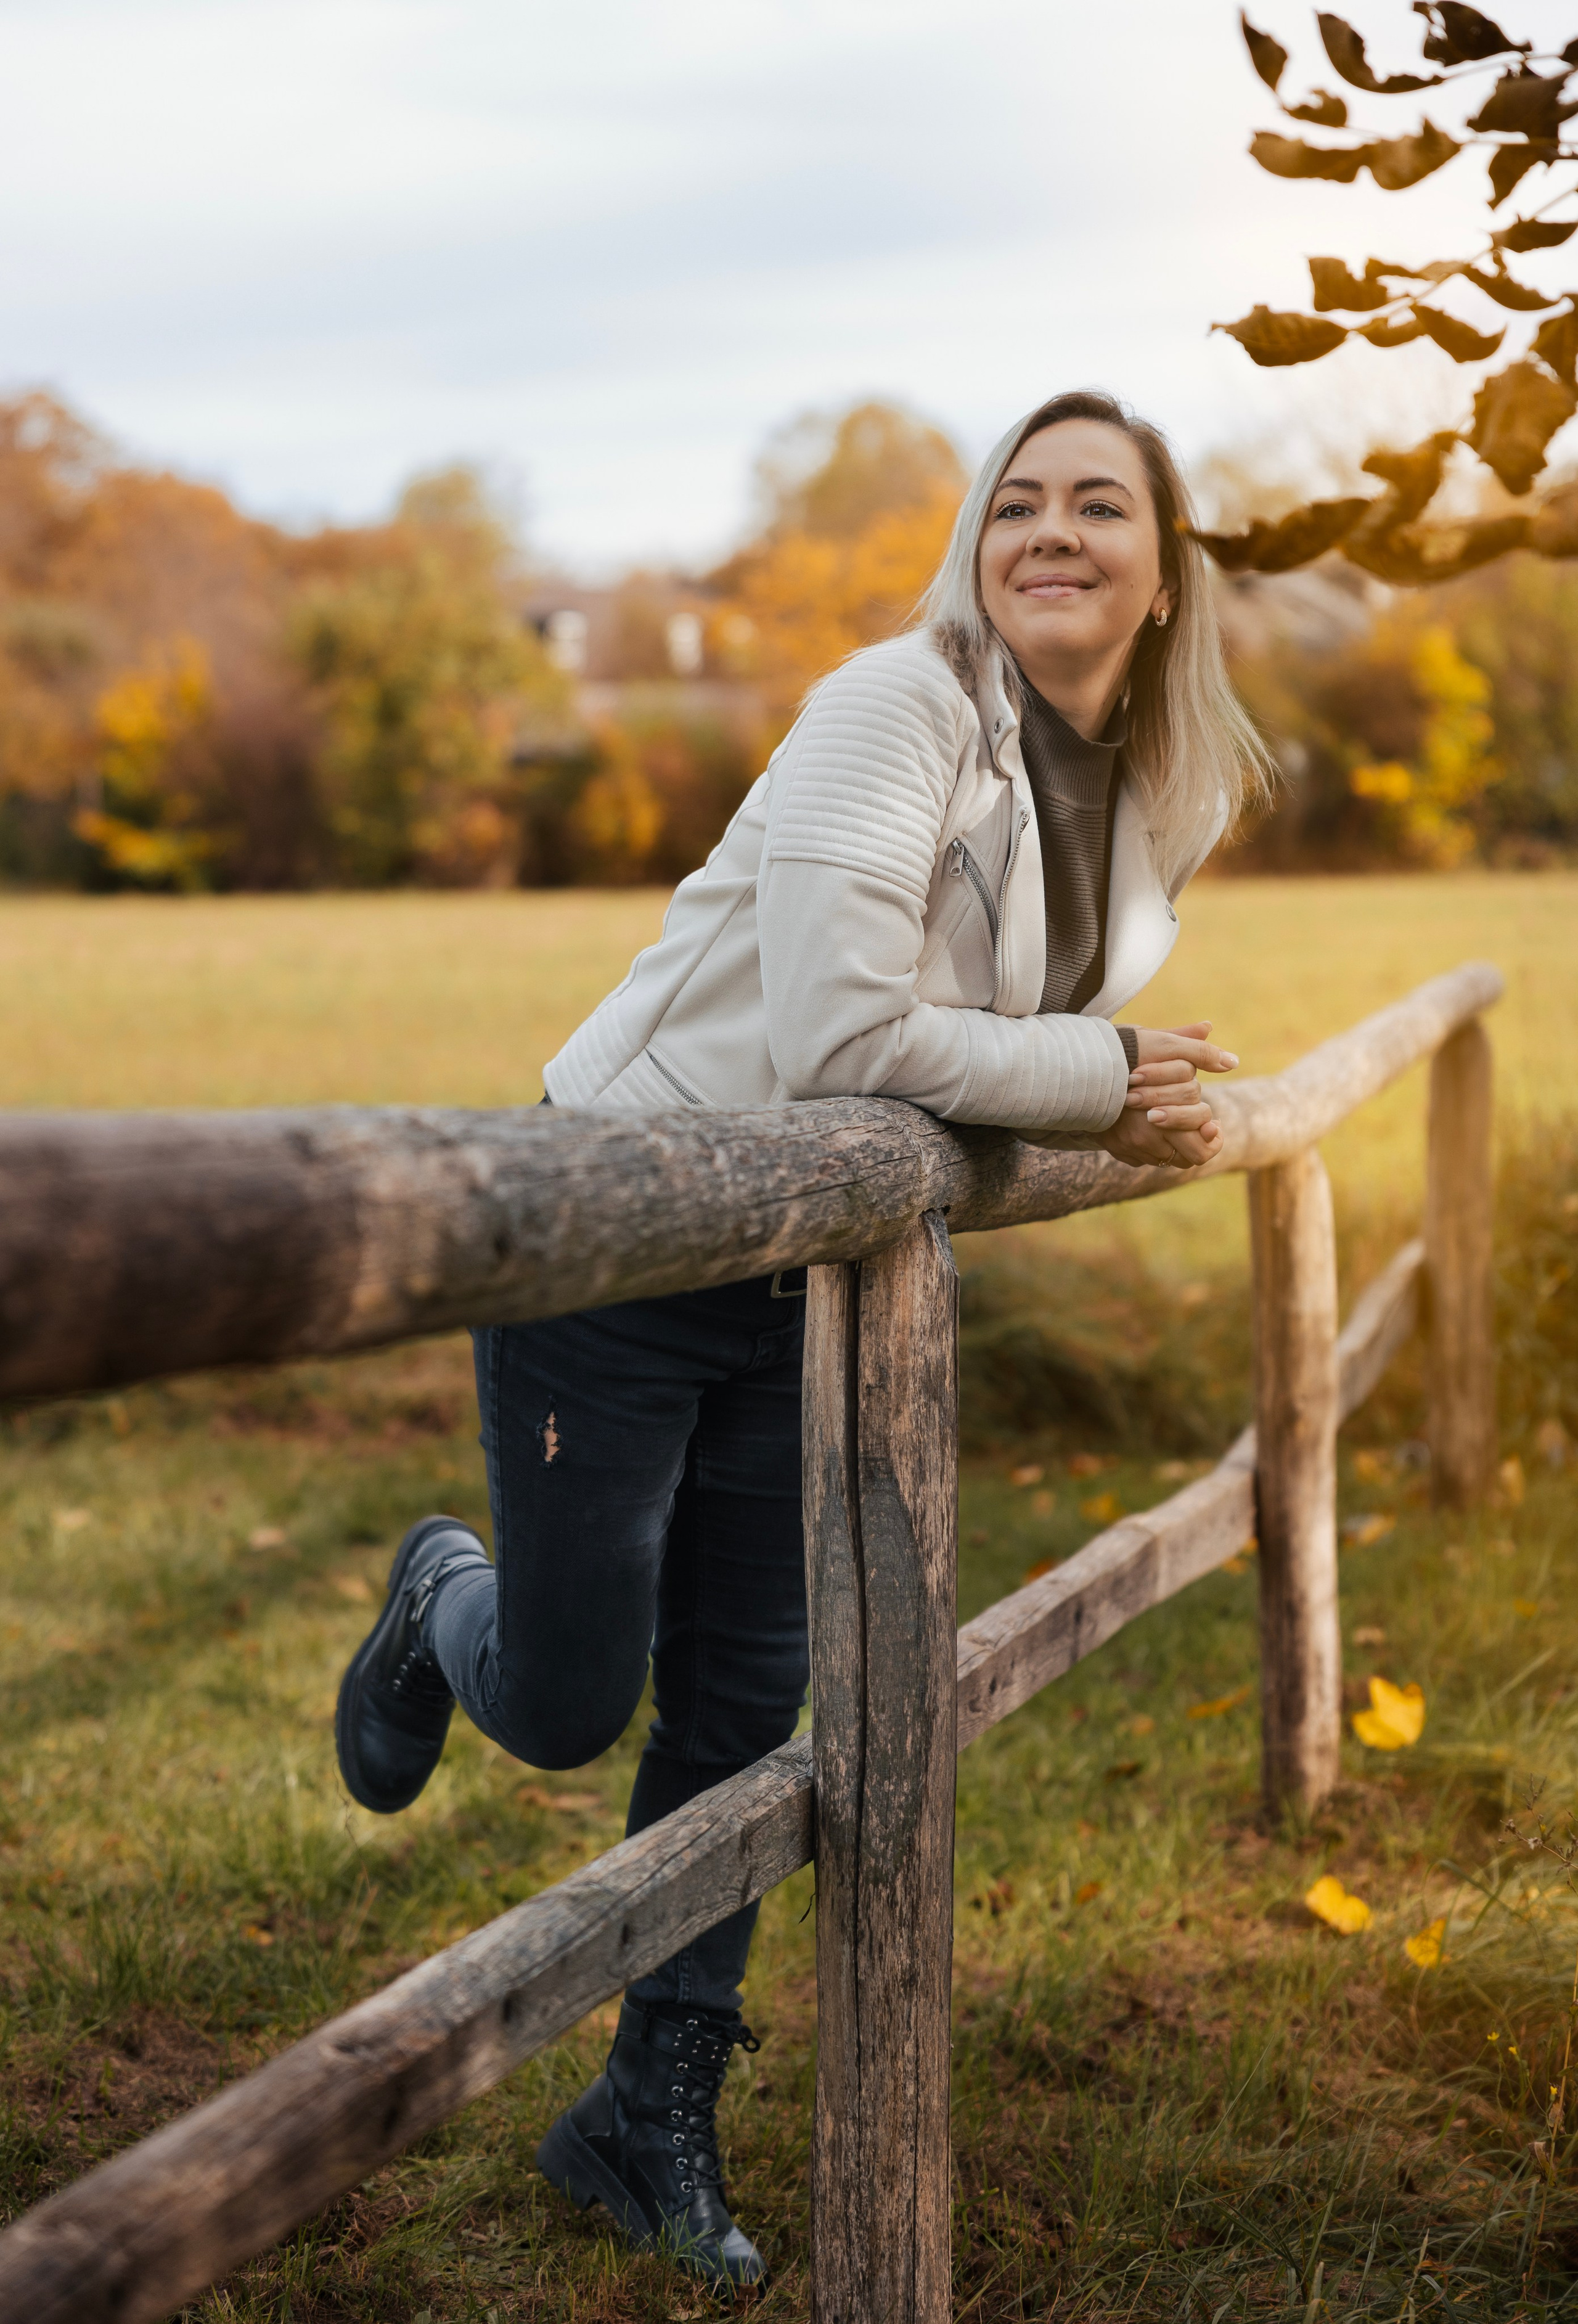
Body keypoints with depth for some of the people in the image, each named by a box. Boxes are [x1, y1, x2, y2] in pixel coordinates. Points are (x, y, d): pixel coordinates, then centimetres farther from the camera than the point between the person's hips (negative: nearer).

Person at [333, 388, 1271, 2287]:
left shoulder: (1169, 799, 2)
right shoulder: (901, 707, -21)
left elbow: (1091, 1046, 19)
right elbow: (837, 1035, -31)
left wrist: (1140, 1112, -3)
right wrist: (1099, 1078, -20)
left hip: (811, 1277, 6)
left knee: (743, 1704, 11)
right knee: (565, 1709, 1)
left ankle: (650, 2119, 28)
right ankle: (443, 1603, 39)